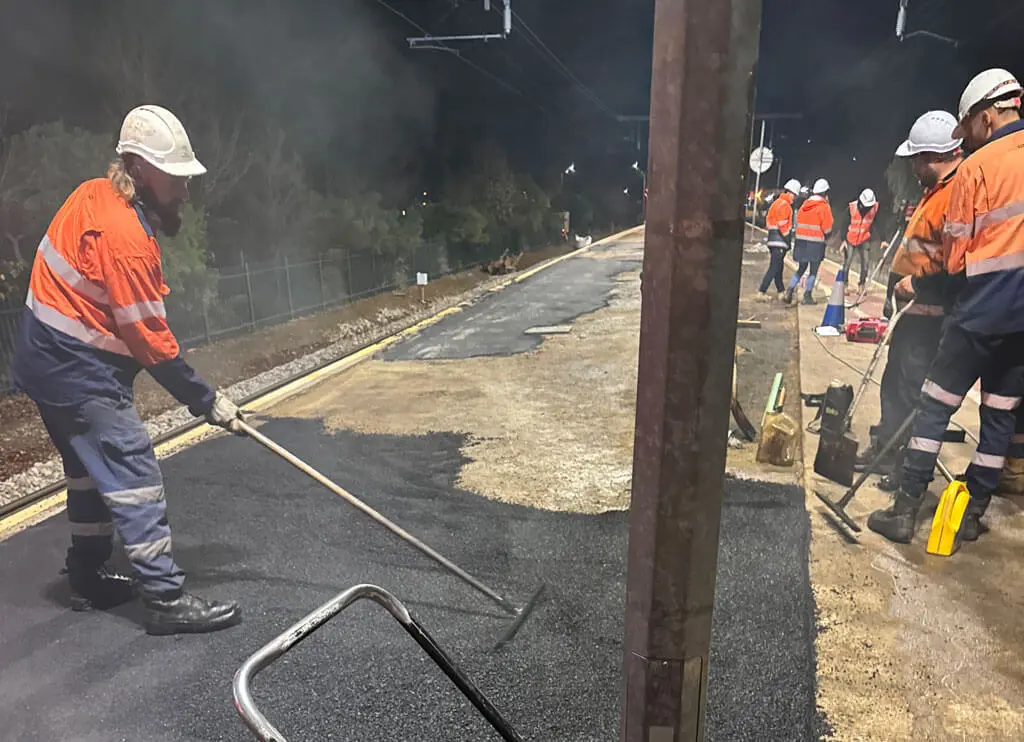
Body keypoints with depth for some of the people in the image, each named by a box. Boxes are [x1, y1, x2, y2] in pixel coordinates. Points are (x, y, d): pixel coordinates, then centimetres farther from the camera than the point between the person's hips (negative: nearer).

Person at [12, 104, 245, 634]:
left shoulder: (93, 195, 4)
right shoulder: (125, 236, -25)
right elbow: (150, 337, -23)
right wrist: (206, 401, -16)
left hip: (50, 358, 10)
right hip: (80, 372, -10)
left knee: (91, 471, 19)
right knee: (134, 478, -7)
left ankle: (88, 580, 33)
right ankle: (166, 599, -1)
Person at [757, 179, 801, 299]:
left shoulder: (777, 202, 18)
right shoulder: (784, 205, -12)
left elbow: (769, 219, 20)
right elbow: (782, 224, -18)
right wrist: (788, 239, -11)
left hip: (773, 237, 10)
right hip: (779, 239, -10)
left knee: (778, 266, 17)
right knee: (774, 267, -10)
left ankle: (780, 289, 27)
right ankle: (762, 291, -13)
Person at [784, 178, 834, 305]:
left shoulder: (805, 204, 7)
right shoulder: (824, 206, -9)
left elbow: (798, 221, 9)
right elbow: (827, 229, -9)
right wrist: (826, 237, 10)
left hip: (801, 241, 5)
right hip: (816, 243, -5)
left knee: (801, 268, 15)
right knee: (813, 270, 6)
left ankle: (789, 291, 3)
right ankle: (807, 296, 8)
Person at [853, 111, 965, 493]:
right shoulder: (937, 190, 14)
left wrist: (916, 283, -17)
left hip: (931, 312, -10)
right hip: (915, 308, 10)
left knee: (913, 390, -2)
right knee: (894, 381, 19)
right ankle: (885, 448, 34)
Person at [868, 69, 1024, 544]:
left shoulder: (977, 166, -7)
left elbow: (956, 252, -4)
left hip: (985, 307, -6)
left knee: (935, 406, 1)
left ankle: (904, 510, 2)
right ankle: (973, 513, 20)